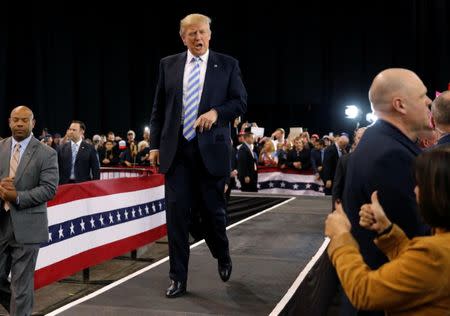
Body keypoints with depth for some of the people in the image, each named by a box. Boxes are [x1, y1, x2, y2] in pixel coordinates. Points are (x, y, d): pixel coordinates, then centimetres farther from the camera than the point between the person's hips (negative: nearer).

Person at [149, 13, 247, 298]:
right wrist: (155, 144, 6)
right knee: (176, 212, 0)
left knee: (213, 210, 6)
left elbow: (241, 102, 1)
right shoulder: (168, 65, 10)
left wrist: (216, 112, -17)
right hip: (176, 149, 2)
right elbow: (159, 108, 11)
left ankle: (223, 257, 37)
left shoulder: (227, 64, 5)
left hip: (211, 149, -1)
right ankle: (178, 277, 11)